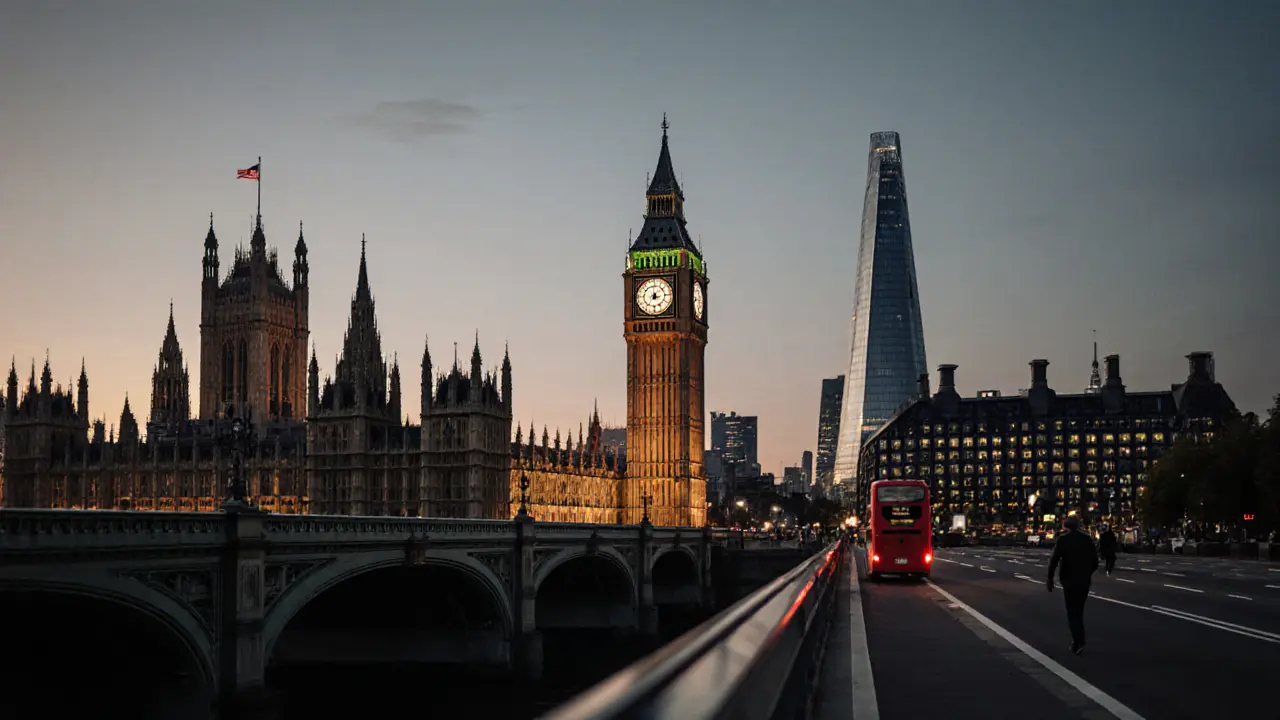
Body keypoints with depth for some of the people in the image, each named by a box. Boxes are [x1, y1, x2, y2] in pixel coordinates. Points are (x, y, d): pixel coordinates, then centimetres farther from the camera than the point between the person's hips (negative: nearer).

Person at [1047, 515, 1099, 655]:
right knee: (1079, 610, 17)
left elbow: (1054, 560, -12)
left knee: (1072, 611, 2)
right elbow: (1095, 561, 6)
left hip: (1069, 580, -4)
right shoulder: (1087, 539, 3)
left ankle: (1079, 642, -13)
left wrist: (1050, 578, -4)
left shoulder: (1063, 539, -7)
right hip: (1084, 580, 4)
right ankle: (1077, 640, 21)